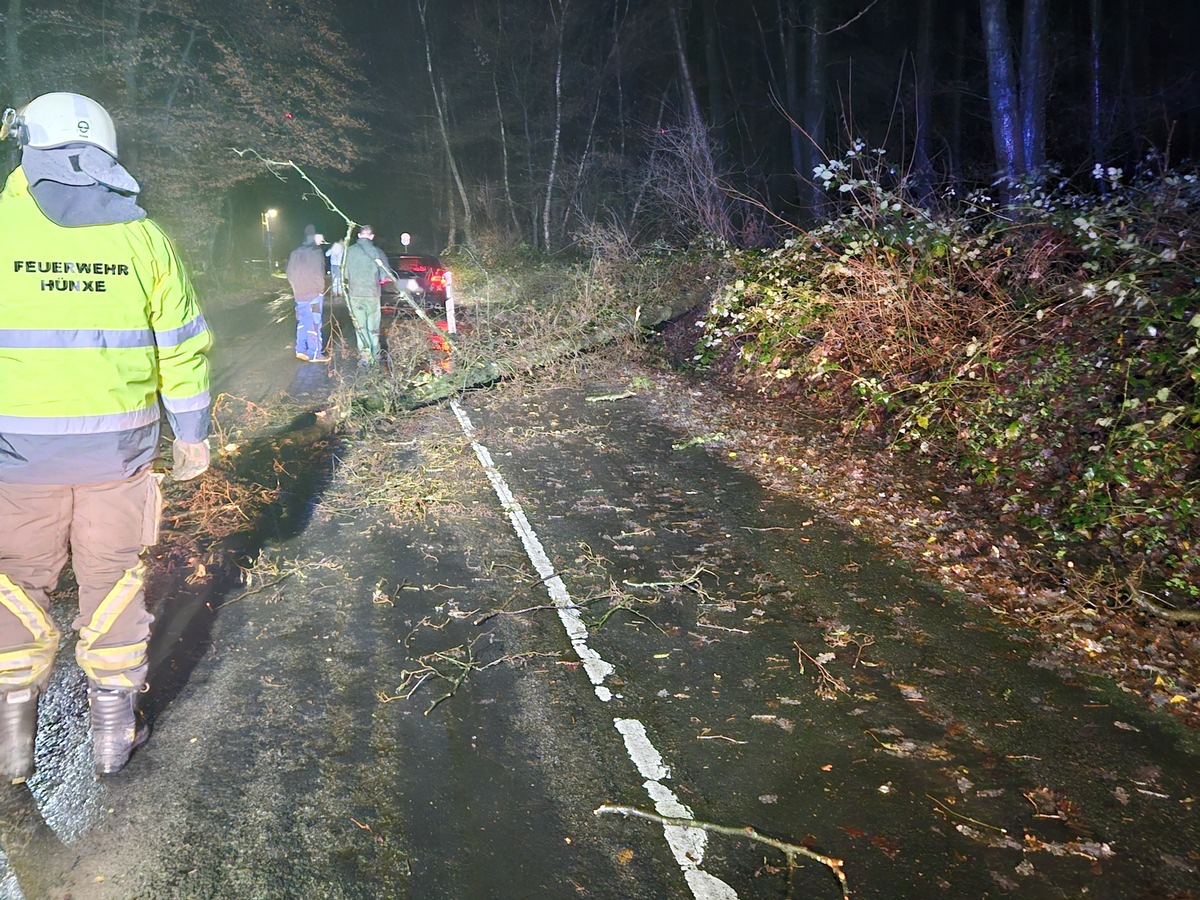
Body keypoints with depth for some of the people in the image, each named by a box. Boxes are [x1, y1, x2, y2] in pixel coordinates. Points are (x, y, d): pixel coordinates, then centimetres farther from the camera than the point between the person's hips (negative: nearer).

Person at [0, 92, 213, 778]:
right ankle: (115, 731, 24)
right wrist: (192, 433, 11)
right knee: (114, 579, 13)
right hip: (119, 444, 1)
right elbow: (183, 344, 2)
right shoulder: (143, 234, 0)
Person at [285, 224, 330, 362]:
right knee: (314, 324, -3)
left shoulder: (295, 253, 8)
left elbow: (290, 274, 10)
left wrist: (296, 288, 19)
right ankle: (314, 354, -1)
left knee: (302, 322, 16)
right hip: (314, 294, -7)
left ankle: (300, 350, 17)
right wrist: (321, 288, -3)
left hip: (299, 294, 7)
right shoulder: (316, 252, -13)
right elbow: (318, 274, -16)